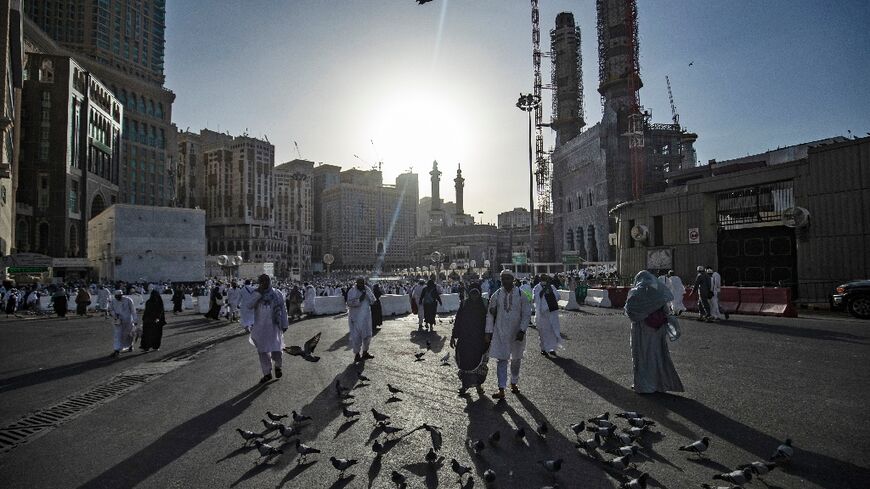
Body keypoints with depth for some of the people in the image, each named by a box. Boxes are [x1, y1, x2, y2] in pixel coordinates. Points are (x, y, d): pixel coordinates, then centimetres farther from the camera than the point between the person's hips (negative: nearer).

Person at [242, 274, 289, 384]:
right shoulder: (255, 295, -3)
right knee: (263, 352, 10)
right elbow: (246, 306, -20)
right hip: (260, 329, 1)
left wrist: (285, 324, 7)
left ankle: (277, 366, 30)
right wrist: (258, 292, -25)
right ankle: (267, 374, 28)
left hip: (274, 327, -1)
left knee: (276, 350, -3)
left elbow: (283, 310, 6)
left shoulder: (277, 294, -1)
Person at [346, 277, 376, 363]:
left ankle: (365, 353, 30)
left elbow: (373, 300, -3)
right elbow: (349, 303, -17)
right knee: (356, 336, -1)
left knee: (367, 335, 13)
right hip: (355, 317, -5)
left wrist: (367, 292, -16)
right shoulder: (352, 291, -8)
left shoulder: (367, 289, 4)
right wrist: (359, 299, -25)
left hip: (366, 317, 5)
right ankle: (357, 354, 15)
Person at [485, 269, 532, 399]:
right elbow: (490, 315, 2)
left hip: (517, 333, 0)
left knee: (516, 359, 15)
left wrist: (522, 330, -14)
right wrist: (489, 332, -2)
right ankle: (501, 389, -2)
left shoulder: (521, 294, -6)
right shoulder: (496, 295, -3)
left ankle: (513, 383, 36)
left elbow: (526, 314, -5)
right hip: (500, 333, 0)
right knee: (501, 360, -4)